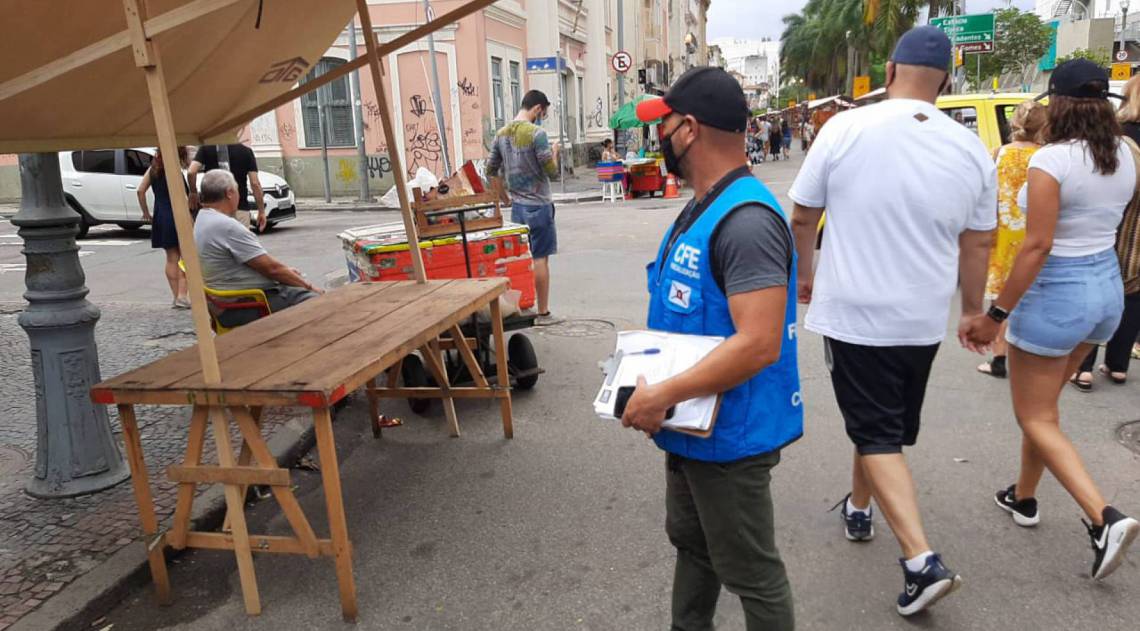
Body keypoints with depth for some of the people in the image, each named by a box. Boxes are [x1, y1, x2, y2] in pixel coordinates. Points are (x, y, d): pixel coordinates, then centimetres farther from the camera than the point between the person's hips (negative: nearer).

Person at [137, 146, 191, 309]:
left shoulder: (154, 167, 14)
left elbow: (140, 190, 10)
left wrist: (146, 213, 15)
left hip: (160, 217, 6)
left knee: (171, 258, 10)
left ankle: (176, 296, 12)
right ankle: (182, 295, -10)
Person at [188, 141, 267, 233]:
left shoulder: (206, 148, 3)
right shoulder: (245, 151, 1)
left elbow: (191, 172, -10)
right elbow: (255, 184, -4)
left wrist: (193, 193, 8)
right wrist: (261, 211, 2)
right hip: (240, 209, -1)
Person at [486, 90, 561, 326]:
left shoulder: (501, 134, 7)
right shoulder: (536, 132, -14)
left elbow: (490, 170, 11)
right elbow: (552, 171, -14)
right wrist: (554, 152, 4)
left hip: (516, 205, 6)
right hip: (538, 205, -6)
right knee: (540, 258, 0)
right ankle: (543, 313, 5)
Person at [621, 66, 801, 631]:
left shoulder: (746, 220, -26)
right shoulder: (700, 208, 7)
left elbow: (758, 344, -33)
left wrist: (662, 396, -28)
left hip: (729, 436, -10)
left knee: (750, 573, 9)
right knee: (690, 543, 27)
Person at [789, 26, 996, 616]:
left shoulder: (845, 128, -11)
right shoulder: (972, 149, -1)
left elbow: (802, 218, -3)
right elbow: (977, 246, 6)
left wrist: (804, 275, 15)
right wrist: (973, 309, 21)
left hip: (853, 314, -4)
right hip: (923, 319, 4)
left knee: (877, 435, 4)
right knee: (885, 426, 23)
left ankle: (922, 560, -3)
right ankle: (858, 508, 42)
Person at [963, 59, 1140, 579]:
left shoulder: (1050, 160, -18)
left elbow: (1037, 245, -23)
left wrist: (996, 313, -19)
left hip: (1055, 294, -8)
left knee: (1036, 419, 5)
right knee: (1042, 403, 23)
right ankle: (1023, 497, 36)